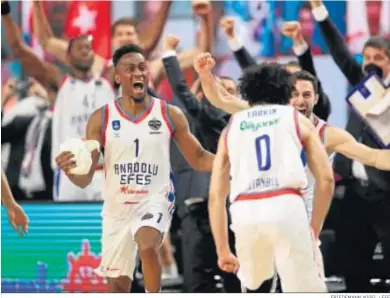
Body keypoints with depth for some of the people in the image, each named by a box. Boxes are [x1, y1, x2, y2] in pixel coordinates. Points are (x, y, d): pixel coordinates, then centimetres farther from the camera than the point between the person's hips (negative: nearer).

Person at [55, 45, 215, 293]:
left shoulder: (170, 114, -3)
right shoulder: (101, 119, -3)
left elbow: (198, 159, 5)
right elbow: (85, 179, -5)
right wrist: (69, 170, -29)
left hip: (155, 199, -2)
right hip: (117, 206, 2)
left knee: (147, 247, -34)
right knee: (118, 286, 8)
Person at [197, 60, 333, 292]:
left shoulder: (233, 127, 25)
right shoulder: (296, 119, 20)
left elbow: (216, 196, 19)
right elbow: (326, 179, 9)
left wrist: (223, 250, 21)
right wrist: (314, 230, 16)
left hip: (245, 212, 2)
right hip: (287, 207, -2)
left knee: (254, 288, 28)